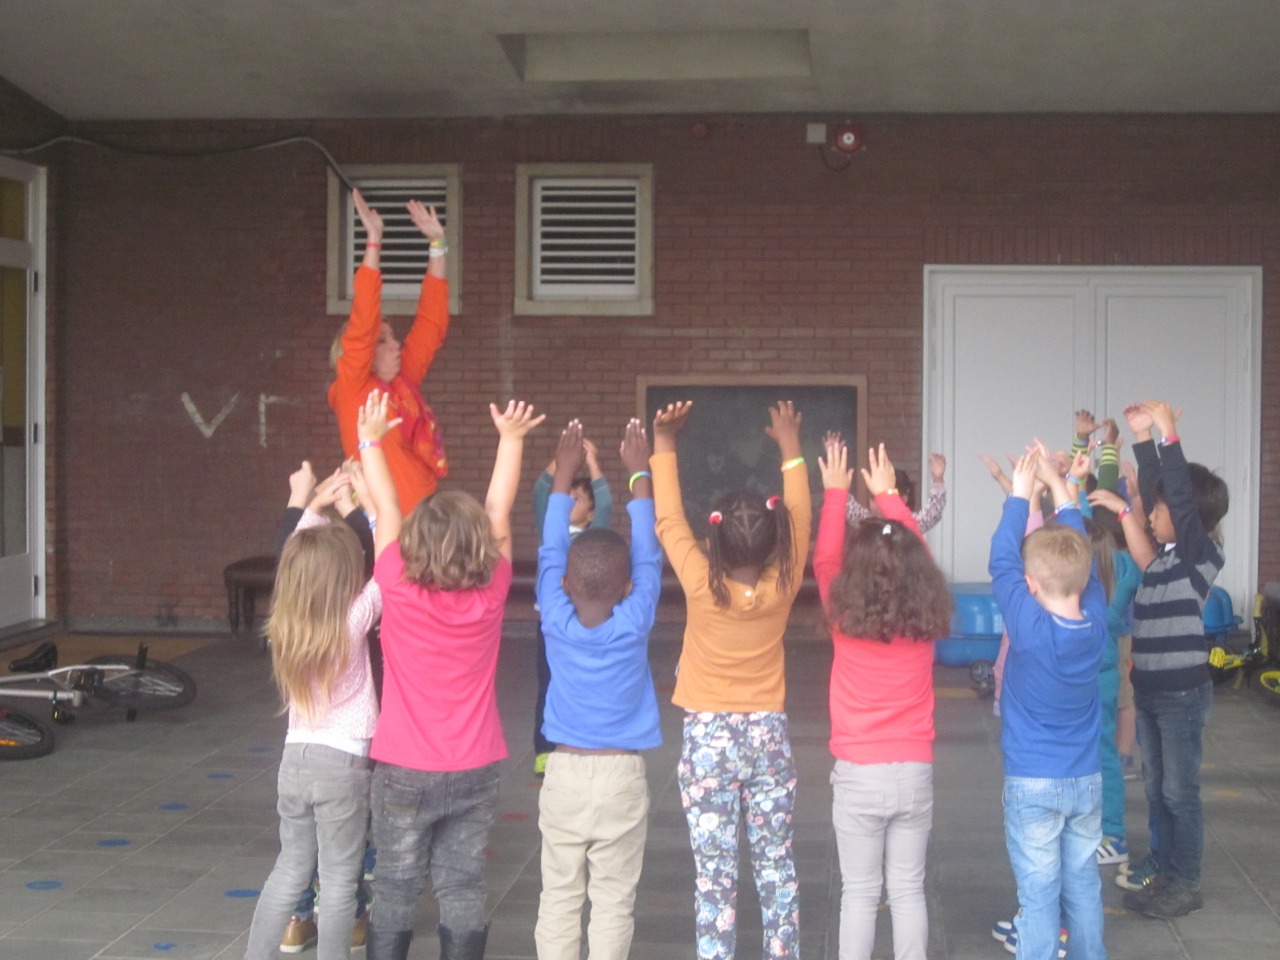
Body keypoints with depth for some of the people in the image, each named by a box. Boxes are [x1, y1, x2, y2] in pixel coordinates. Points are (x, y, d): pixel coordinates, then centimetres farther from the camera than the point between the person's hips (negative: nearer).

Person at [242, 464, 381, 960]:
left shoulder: (285, 623, -1)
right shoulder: (353, 620, -15)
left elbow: (299, 557, 13)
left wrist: (308, 503, 26)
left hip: (296, 758, 6)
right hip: (343, 764, -6)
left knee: (288, 871, 18)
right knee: (340, 882, 4)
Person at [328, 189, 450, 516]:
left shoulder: (404, 381, 13)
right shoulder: (351, 390, -3)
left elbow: (430, 324, 14)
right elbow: (361, 327, -14)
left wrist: (437, 244, 11)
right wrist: (374, 240, -16)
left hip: (422, 514, 7)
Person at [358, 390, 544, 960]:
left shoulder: (399, 590, -13)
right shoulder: (490, 594, -9)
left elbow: (386, 507, 0)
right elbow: (499, 509, 2)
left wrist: (371, 440, 12)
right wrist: (511, 438, 12)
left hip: (404, 772, -1)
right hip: (473, 772, 1)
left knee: (396, 892, 8)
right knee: (463, 891, 8)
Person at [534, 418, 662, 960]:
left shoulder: (557, 622, -7)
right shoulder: (634, 624, -10)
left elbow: (551, 553, 2)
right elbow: (647, 556, -1)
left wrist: (564, 473, 9)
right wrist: (638, 473, 6)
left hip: (565, 773, 1)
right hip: (622, 776, -1)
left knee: (559, 901, 7)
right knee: (613, 904, 4)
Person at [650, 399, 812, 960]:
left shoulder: (701, 584, -15)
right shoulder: (782, 585, -10)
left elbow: (668, 520, -5)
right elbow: (799, 517, 3)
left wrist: (663, 445, 2)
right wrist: (790, 447, 14)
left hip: (708, 739, -2)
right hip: (769, 737, 2)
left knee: (714, 874, 0)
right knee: (776, 867, 13)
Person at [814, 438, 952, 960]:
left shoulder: (844, 618, -10)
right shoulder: (927, 619, -4)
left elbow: (824, 559, 3)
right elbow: (918, 558, 11)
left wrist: (835, 492, 11)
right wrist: (887, 495, 19)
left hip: (859, 775, -2)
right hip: (916, 772, 2)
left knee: (859, 894, 6)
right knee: (909, 891, 11)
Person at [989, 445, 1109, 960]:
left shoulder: (1030, 627, -20)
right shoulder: (1097, 623, -8)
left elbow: (1002, 561, -12)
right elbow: (1081, 558, 4)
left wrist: (1020, 493, -4)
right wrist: (1058, 488, 7)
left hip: (1032, 783, -4)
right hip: (1087, 780, 5)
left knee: (1039, 894, 1)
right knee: (1084, 885, 17)